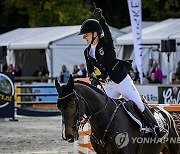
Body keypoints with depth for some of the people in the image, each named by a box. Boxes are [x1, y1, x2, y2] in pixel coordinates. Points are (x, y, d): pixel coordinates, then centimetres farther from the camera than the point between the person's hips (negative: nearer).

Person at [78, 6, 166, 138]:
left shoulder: (106, 44, -13)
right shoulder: (87, 52, 5)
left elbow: (107, 32, -34)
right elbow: (90, 70, 11)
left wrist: (101, 19, -52)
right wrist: (92, 77, -13)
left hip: (123, 80, -6)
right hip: (110, 85, 6)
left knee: (139, 106, -5)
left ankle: (157, 130, 4)